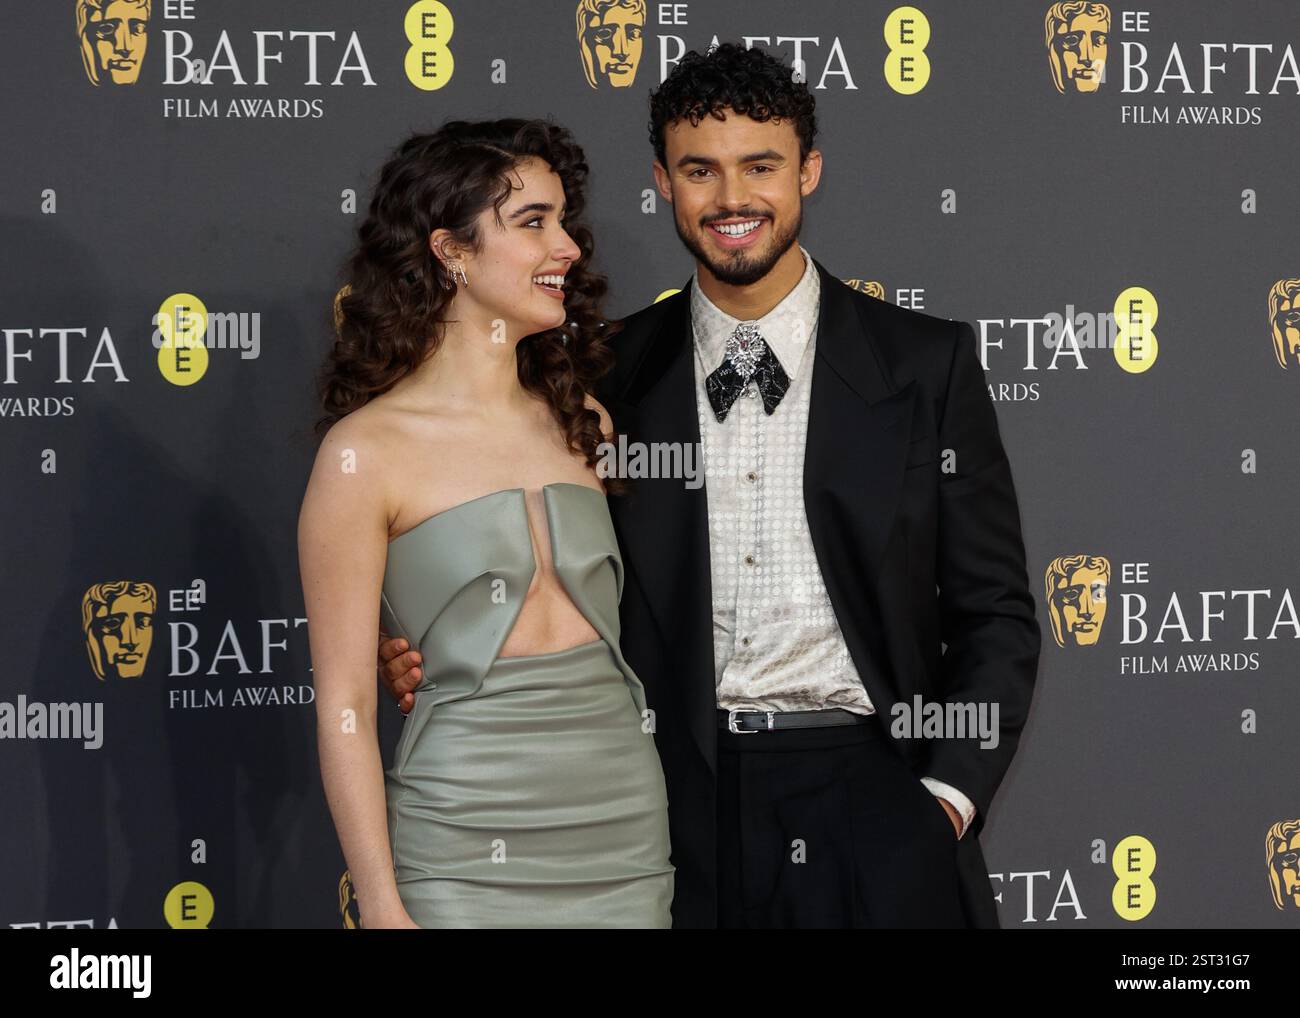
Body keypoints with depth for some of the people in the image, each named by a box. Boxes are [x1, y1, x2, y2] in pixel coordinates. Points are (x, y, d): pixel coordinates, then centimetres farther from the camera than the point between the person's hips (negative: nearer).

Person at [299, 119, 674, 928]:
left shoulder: (582, 422, 9)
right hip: (466, 854, -4)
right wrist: (384, 910, -11)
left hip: (627, 834, 5)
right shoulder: (366, 451, -6)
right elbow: (344, 707, -6)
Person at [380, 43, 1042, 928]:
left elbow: (995, 614, 3)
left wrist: (948, 799, -7)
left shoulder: (929, 364, 2)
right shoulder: (614, 374, 5)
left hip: (868, 798, -1)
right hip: (683, 813, 1)